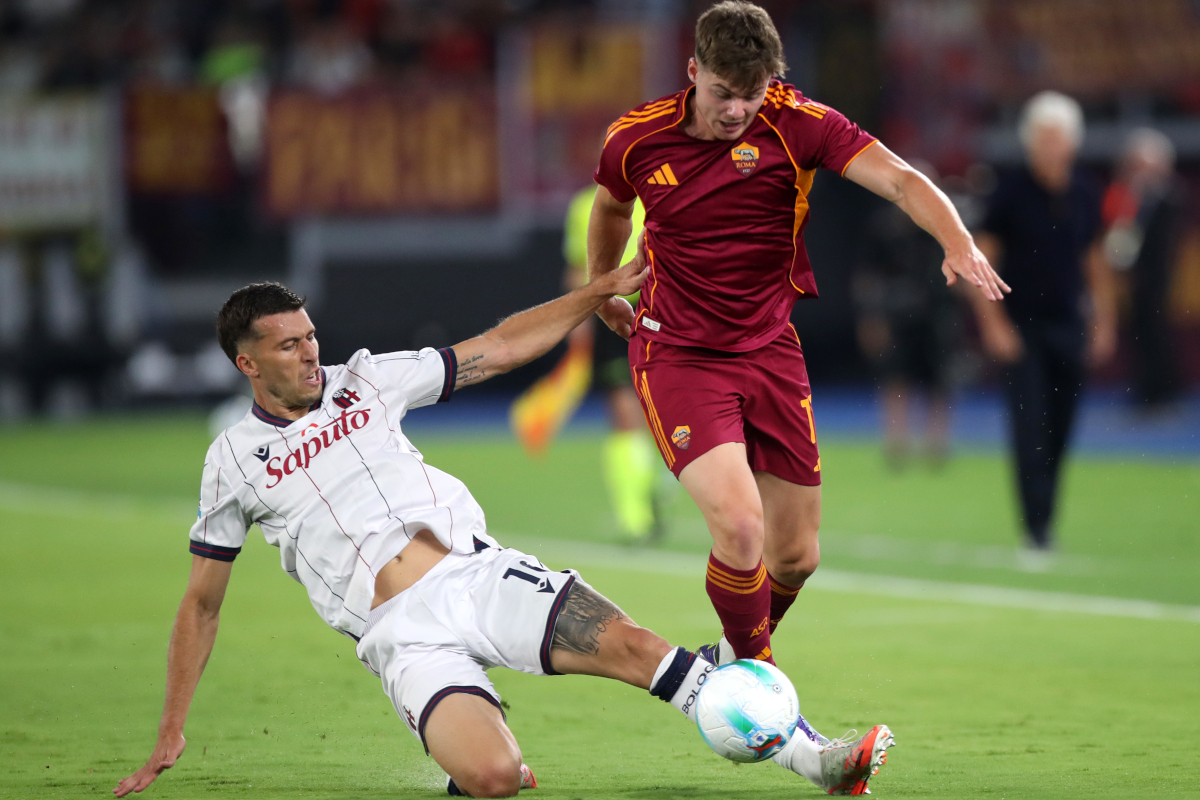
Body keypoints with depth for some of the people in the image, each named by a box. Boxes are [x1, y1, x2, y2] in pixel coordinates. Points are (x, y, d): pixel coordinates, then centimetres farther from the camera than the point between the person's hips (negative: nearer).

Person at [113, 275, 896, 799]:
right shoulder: (235, 460, 6)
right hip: (404, 635, -3)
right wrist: (172, 733, 10)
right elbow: (202, 601, 13)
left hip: (475, 571, 3)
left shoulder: (365, 381, 13)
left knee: (631, 644, -19)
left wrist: (603, 290, 11)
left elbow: (499, 349, 18)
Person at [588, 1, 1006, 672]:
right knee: (739, 523, -23)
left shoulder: (798, 123, -12)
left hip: (770, 350, 2)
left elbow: (899, 179, -23)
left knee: (796, 557, 6)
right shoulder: (637, 139, -8)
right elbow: (611, 207, 16)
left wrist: (958, 242, -41)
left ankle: (740, 653, 37)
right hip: (676, 356, -2)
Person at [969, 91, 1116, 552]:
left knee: (1058, 430, 5)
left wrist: (1104, 322, 13)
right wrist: (993, 323, -10)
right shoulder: (1011, 193, -6)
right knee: (1030, 426, -11)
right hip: (1021, 329, -4)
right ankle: (1036, 527, -13)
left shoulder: (1085, 194, 6)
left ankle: (1044, 522, 16)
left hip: (1068, 325, 4)